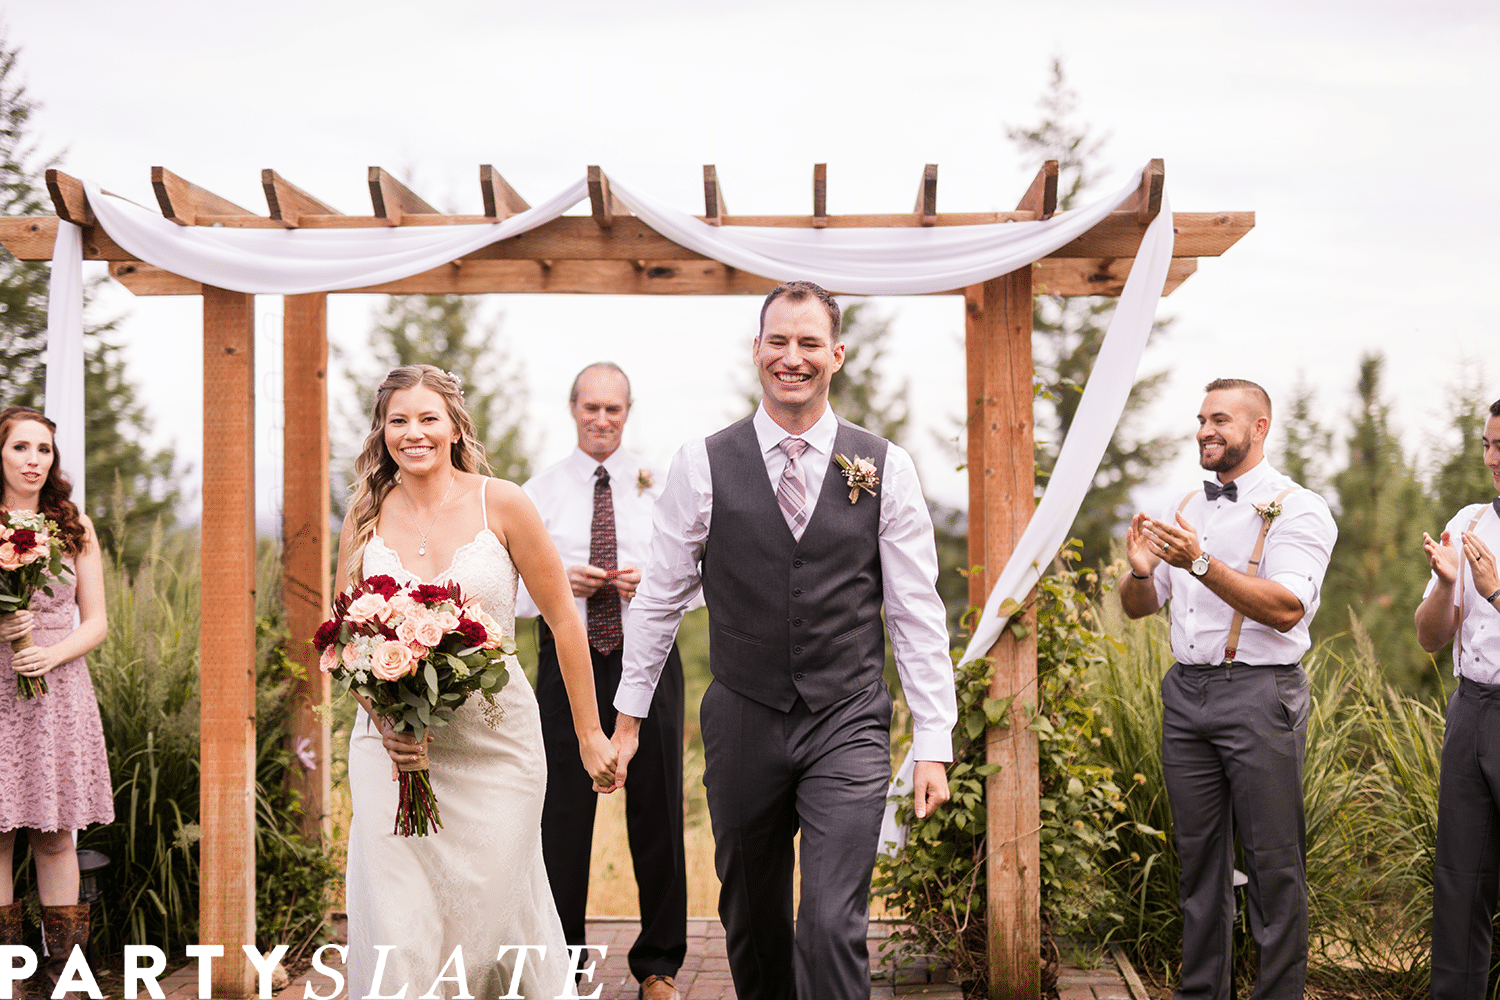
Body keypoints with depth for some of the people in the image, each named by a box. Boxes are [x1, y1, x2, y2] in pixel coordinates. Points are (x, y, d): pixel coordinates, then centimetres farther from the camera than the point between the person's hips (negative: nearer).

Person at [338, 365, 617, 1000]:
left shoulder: (500, 504, -4)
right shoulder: (367, 516, 4)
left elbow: (564, 621, 1)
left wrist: (590, 734, 2)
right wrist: (380, 715, -6)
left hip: (495, 739, -2)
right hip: (393, 744, 2)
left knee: (492, 919, 1)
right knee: (396, 930, -4)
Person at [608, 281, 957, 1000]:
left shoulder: (885, 468, -1)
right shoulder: (703, 464, -1)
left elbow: (918, 614, 1)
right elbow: (659, 599, 6)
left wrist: (933, 745, -2)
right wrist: (627, 718, 8)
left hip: (848, 726, -1)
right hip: (742, 724, 1)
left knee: (832, 927, -11)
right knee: (751, 922, 14)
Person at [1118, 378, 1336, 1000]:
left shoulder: (1296, 509, -5)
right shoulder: (1185, 510, 16)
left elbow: (1287, 608, -19)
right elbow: (1138, 608, 17)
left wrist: (1200, 563, -28)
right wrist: (1140, 571, -7)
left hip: (1259, 693, -6)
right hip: (1185, 692, 6)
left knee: (1273, 861, -3)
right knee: (1198, 854, 11)